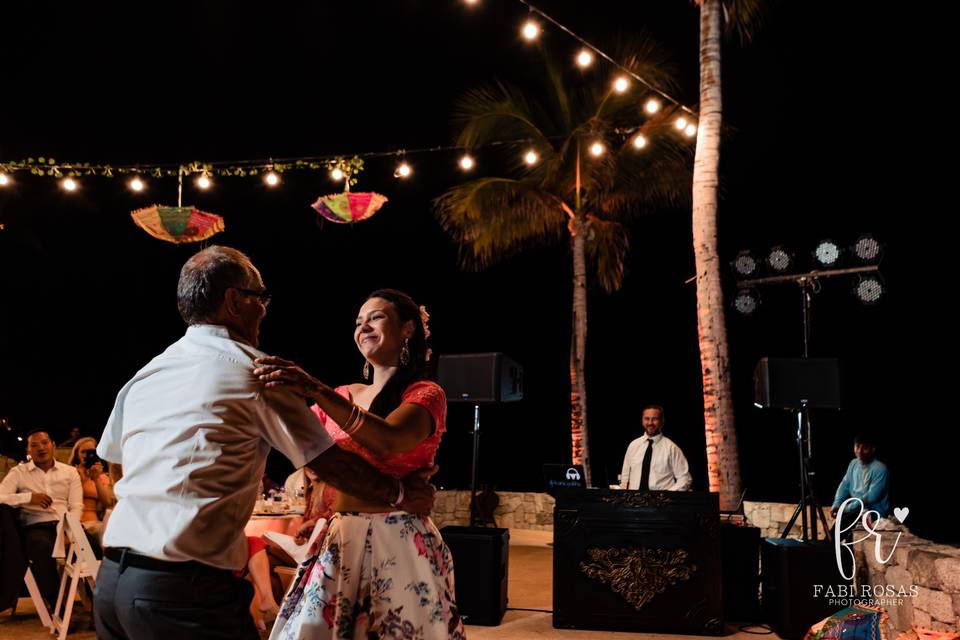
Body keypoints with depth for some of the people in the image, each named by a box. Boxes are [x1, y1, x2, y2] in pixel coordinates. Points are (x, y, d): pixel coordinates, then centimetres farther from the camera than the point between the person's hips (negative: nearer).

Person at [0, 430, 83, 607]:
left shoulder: (70, 472, 16)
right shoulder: (18, 472, 13)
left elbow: (76, 506, 7)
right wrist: (29, 497, -12)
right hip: (35, 527, -1)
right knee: (44, 548, -39)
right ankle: (57, 605, -25)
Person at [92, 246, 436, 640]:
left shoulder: (143, 374, 12)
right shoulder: (252, 369, -6)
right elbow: (328, 463, -3)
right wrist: (402, 493, 12)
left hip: (110, 578, 7)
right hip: (186, 588, -7)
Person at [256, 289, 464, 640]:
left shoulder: (426, 394, -4)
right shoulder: (343, 397, 13)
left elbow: (389, 441, -25)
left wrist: (316, 391, -35)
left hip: (399, 541, -5)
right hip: (341, 539, 5)